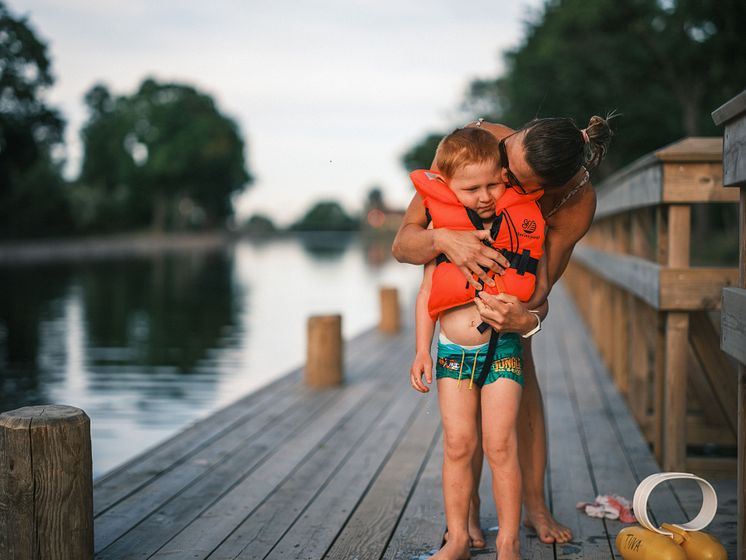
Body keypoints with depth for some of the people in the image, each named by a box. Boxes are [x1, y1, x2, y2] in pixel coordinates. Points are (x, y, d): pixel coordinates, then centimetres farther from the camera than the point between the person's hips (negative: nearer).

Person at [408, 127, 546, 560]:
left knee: (500, 445, -4)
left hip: (501, 347, -1)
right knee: (458, 444, 5)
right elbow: (427, 291, 6)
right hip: (453, 349, 2)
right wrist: (422, 350, 3)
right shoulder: (442, 225, 0)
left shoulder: (522, 217, -2)